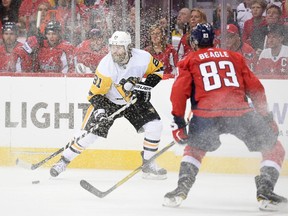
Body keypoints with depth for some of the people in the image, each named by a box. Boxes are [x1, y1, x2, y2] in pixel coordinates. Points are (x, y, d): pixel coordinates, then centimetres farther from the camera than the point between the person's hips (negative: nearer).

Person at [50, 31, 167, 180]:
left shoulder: (142, 58, -23)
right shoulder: (105, 66, -29)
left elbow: (158, 69, -1)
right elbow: (95, 94, -22)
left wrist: (146, 87, -14)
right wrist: (100, 109, -39)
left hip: (134, 100, 3)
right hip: (108, 101, -2)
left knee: (154, 126, -13)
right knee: (89, 132, -10)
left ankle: (149, 165, 1)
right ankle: (63, 162, 7)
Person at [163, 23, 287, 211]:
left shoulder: (190, 61, 20)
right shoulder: (234, 57, 26)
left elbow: (180, 91, 6)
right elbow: (255, 87, 21)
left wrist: (178, 122, 8)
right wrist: (266, 117, 24)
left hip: (206, 114, 0)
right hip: (240, 111, 0)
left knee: (194, 150, 29)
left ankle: (181, 190, 12)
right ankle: (265, 192, -3)